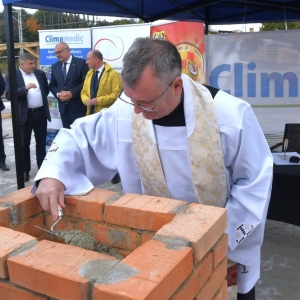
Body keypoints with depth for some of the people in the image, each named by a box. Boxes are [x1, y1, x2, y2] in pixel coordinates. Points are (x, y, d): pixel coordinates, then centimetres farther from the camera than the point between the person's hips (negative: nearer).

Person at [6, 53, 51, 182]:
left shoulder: (40, 74, 7)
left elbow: (46, 90, 21)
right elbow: (9, 95, -16)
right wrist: (25, 88, -24)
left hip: (41, 113, 3)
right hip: (24, 115, -3)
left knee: (41, 143, 11)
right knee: (24, 144, 7)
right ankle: (25, 170, 19)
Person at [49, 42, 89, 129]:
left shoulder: (81, 63, -3)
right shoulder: (55, 66, 13)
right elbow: (52, 85, 15)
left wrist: (72, 93, -17)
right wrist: (57, 94, -6)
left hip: (78, 106, -5)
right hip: (63, 106, 5)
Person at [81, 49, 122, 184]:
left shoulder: (113, 74, -9)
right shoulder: (89, 74, 15)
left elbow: (116, 94, -17)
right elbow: (83, 92, 16)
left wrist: (98, 100, -20)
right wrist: (86, 100, -7)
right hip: (92, 114, 7)